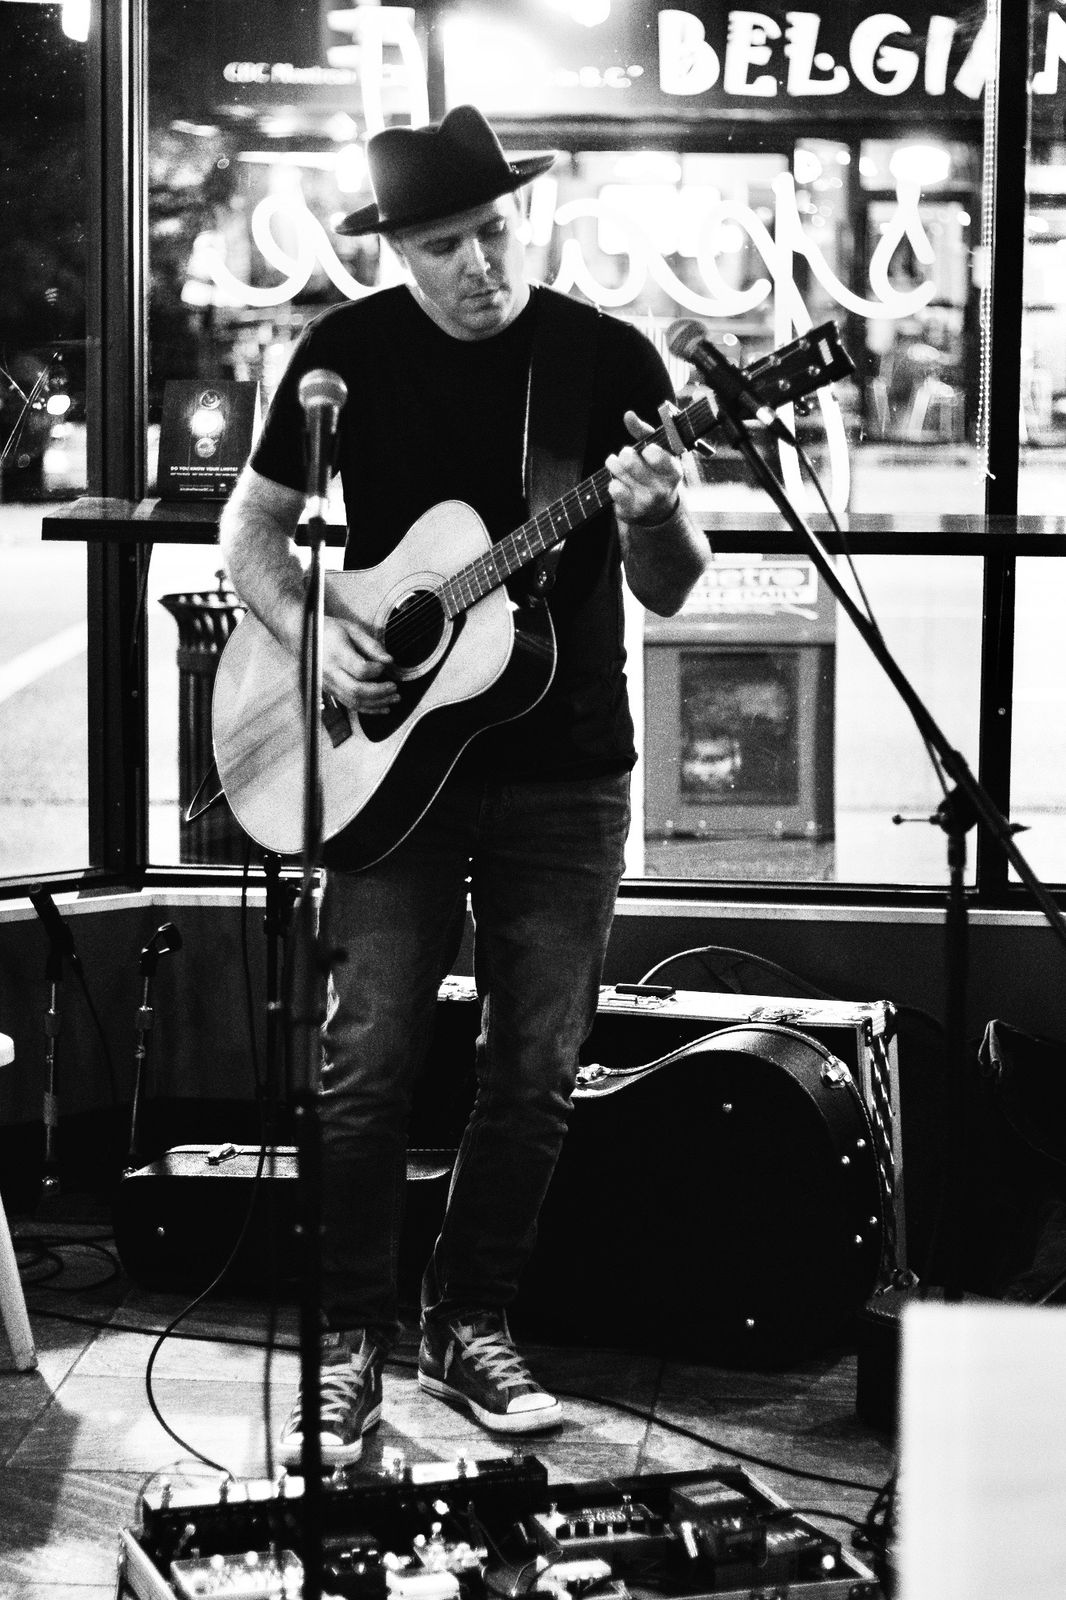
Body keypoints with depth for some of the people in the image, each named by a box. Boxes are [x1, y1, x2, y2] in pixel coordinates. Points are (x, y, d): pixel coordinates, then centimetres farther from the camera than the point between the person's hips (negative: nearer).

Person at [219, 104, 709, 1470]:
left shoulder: (610, 360, -2)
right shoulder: (347, 354, -1)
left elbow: (666, 594, 0)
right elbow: (249, 529, 8)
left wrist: (658, 517, -22)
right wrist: (312, 634, -11)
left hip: (565, 772, 1)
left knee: (535, 1072, 5)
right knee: (367, 1063, -4)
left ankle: (470, 1322, 22)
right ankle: (347, 1344, 9)